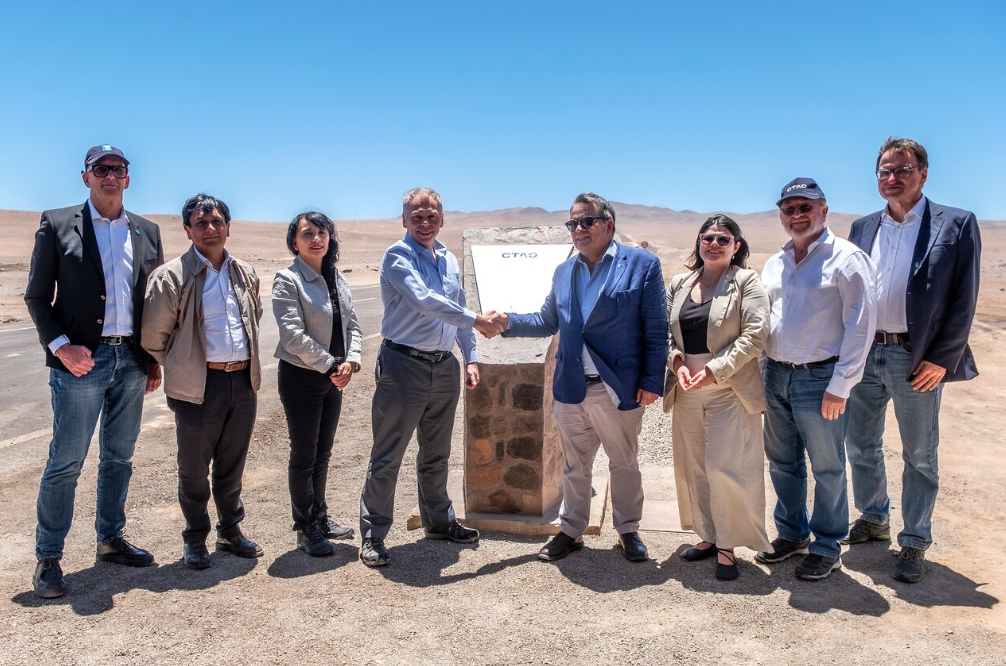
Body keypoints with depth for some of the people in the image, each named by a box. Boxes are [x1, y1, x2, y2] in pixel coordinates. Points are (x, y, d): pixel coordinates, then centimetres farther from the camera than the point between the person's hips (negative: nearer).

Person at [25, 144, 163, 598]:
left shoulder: (146, 232, 9)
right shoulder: (57, 225, -1)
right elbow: (37, 296, -1)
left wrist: (155, 358, 7)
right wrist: (60, 346, -14)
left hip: (131, 360, 4)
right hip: (81, 361, -4)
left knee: (119, 458, 14)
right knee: (66, 462, 1)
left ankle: (110, 539, 29)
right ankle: (48, 558, 15)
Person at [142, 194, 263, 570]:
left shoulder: (246, 274, 8)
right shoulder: (171, 276, -7)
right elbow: (153, 336, -2)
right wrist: (180, 368, 7)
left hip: (243, 381, 4)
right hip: (198, 386, -4)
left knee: (232, 466, 16)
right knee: (194, 470, 8)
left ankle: (230, 531, 32)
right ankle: (195, 540, 26)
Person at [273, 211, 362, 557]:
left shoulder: (337, 279, 9)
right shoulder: (288, 280, -11)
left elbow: (352, 325, 7)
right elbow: (293, 335, -19)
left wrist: (351, 361, -9)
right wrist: (330, 364, -17)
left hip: (334, 377, 6)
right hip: (301, 376, -6)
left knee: (323, 453, 16)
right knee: (304, 456, 4)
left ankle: (320, 518, 31)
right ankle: (306, 529, 17)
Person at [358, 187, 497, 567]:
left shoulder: (449, 261, 12)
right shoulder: (398, 256, -9)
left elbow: (459, 310, 18)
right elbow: (422, 300, -24)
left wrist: (471, 358, 9)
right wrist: (474, 320, -24)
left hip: (444, 368, 7)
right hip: (404, 365, -7)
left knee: (436, 454, 19)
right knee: (387, 457, 1)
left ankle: (439, 521, 35)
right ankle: (372, 536, 13)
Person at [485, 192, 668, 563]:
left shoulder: (642, 264, -6)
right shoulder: (563, 272, 11)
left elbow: (656, 330, -8)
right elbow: (548, 321, 15)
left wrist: (652, 381, -12)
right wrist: (508, 323, -1)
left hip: (620, 389, -4)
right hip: (571, 389, 4)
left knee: (624, 464, 14)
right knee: (575, 466, 17)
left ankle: (628, 530, 33)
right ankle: (571, 531, 32)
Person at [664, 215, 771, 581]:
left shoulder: (746, 281, -4)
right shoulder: (679, 284, 11)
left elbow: (755, 335, -12)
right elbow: (666, 331, 13)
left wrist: (714, 371, -17)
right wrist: (677, 361, -6)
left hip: (729, 392, -5)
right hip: (687, 393, 5)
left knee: (726, 468, -4)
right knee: (693, 467, 11)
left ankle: (727, 546, 11)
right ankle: (708, 536, 26)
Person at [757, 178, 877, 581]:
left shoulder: (846, 258, -9)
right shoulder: (774, 264, 11)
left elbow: (860, 326, -12)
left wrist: (840, 387, -15)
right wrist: (762, 374, 10)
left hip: (819, 378, -6)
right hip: (776, 376, 6)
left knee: (827, 468, 6)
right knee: (782, 462, 16)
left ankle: (827, 548, 22)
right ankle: (792, 534, 33)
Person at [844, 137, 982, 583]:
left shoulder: (956, 225, -4)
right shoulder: (862, 228, 10)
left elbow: (964, 299, -7)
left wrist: (941, 361, -12)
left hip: (915, 358, -4)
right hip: (863, 354, 5)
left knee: (919, 456, 8)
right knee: (861, 446, 15)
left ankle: (914, 542, 22)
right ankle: (873, 519, 35)